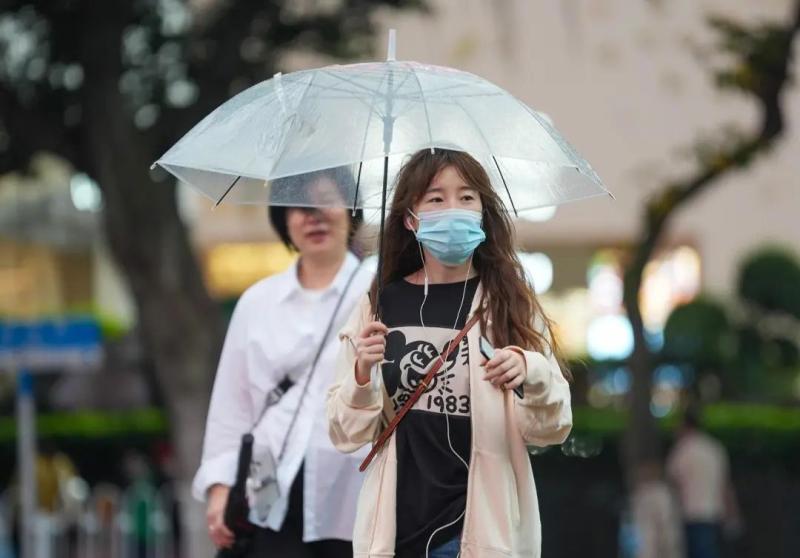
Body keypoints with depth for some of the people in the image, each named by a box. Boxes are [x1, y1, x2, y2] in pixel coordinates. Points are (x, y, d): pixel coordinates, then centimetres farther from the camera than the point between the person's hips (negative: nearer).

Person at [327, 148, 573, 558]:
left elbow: (553, 429, -4)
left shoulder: (510, 304, -1)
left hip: (480, 523, -1)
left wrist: (532, 374, -23)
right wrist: (362, 377, -16)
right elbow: (347, 435, 2)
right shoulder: (380, 307, 1)